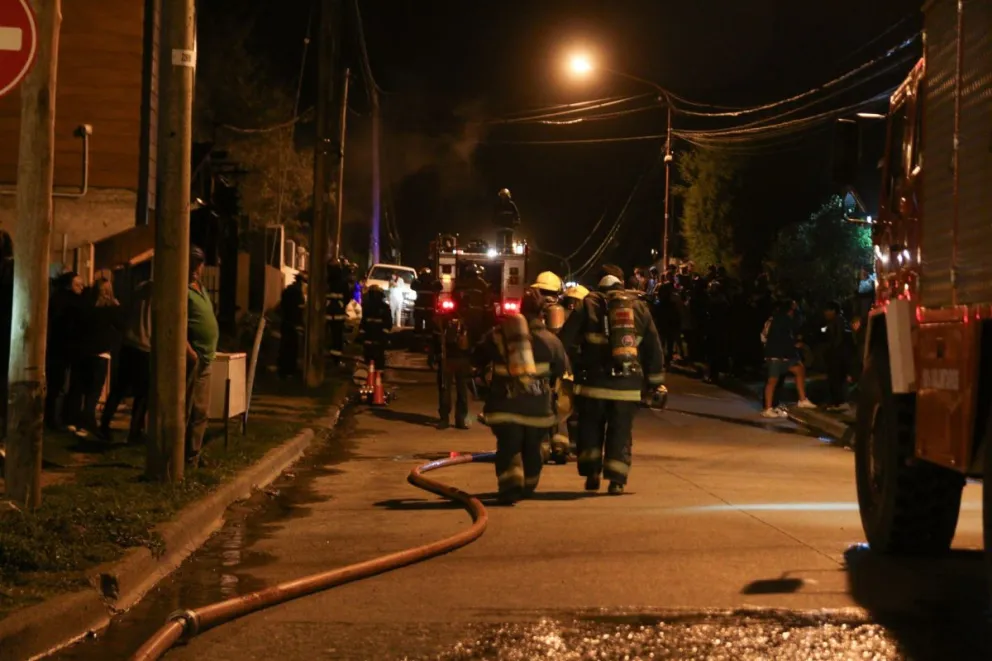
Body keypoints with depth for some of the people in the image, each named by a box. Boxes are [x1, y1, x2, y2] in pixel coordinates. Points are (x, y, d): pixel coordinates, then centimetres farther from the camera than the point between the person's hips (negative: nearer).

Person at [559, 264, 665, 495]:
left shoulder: (589, 305, 0)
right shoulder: (639, 307, 8)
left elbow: (565, 340, -4)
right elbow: (653, 348, 11)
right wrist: (656, 381, 17)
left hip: (594, 382, -1)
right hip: (628, 385, 1)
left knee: (591, 428, 16)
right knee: (620, 432, 9)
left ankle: (591, 474, 12)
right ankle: (617, 480, 2)